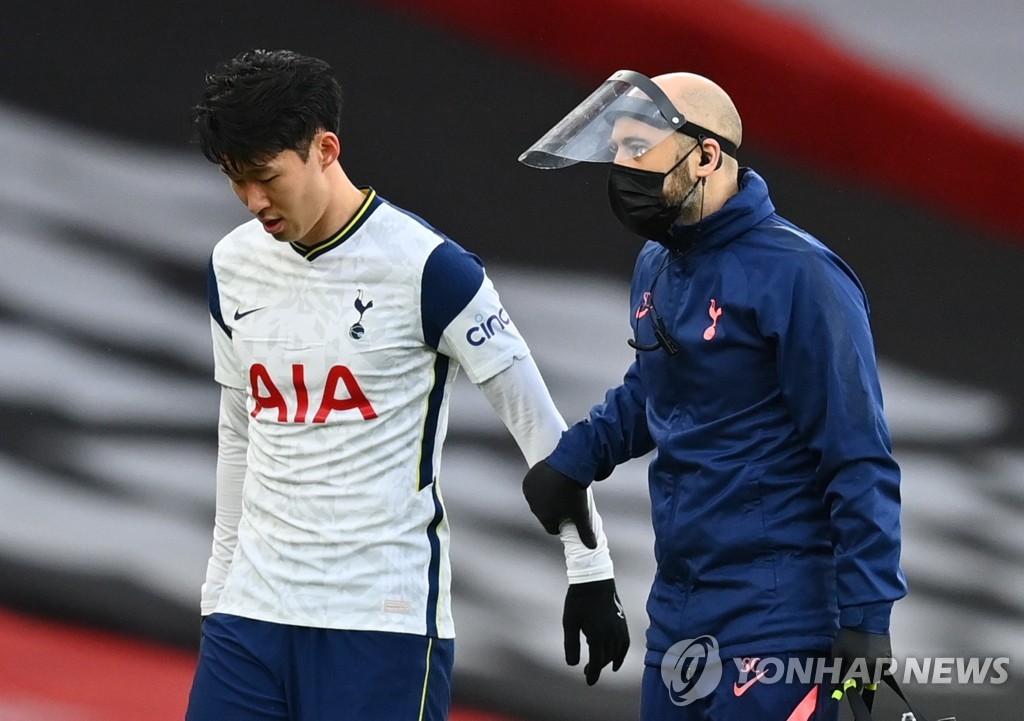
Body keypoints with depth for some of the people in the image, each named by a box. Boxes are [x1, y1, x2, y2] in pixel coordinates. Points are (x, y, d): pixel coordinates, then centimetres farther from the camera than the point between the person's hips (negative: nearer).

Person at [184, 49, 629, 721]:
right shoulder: (233, 266, 8)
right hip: (252, 610, 6)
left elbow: (539, 424, -5)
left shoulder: (427, 268, -10)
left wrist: (591, 572, -5)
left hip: (384, 617, -6)